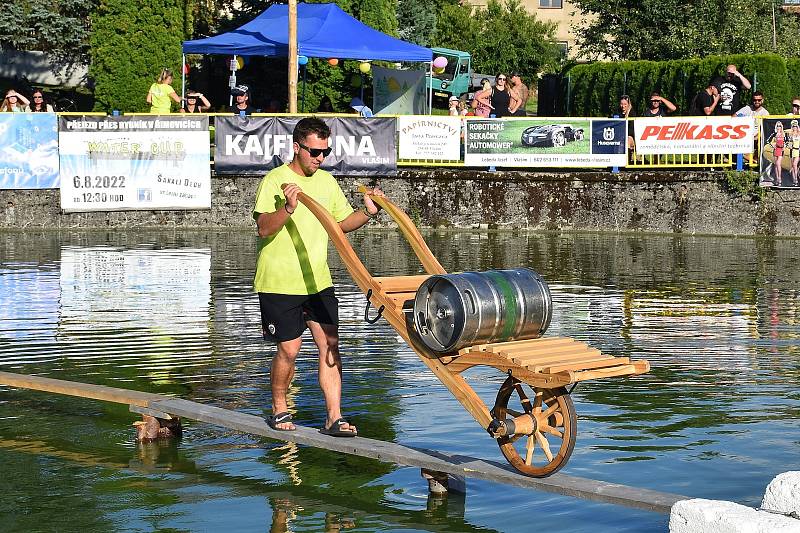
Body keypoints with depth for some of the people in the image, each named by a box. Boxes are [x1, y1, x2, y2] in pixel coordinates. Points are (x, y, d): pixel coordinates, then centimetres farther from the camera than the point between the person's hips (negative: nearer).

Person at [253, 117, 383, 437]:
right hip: (279, 282, -5)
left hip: (318, 280, 5)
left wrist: (368, 212, -1)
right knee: (289, 349, -2)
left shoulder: (327, 181, 10)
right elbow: (264, 229, -20)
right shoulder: (275, 181, -11)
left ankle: (334, 418, -2)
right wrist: (288, 208, -37)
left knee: (330, 344, -3)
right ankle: (279, 410, 20)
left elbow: (342, 224, 16)